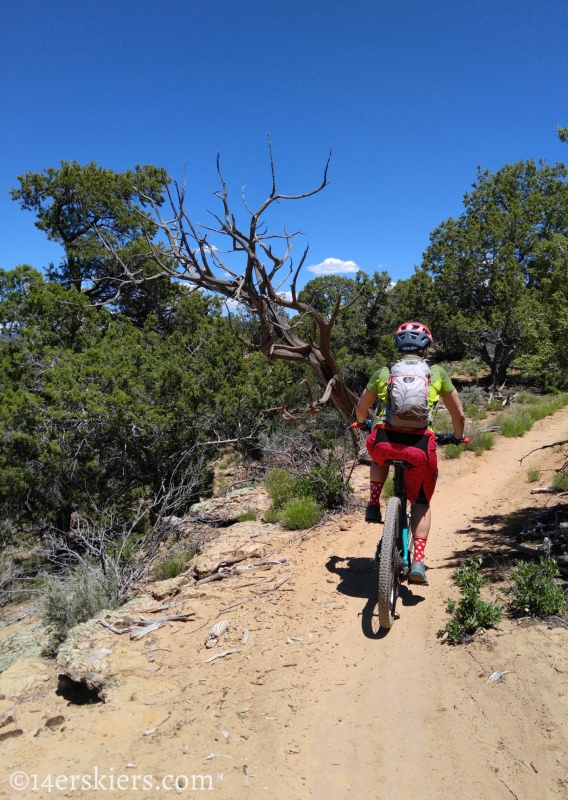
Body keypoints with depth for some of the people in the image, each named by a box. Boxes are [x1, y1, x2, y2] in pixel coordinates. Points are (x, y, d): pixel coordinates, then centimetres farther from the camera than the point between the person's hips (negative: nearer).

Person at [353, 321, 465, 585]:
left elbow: (361, 409, 27)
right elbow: (459, 414, 21)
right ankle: (418, 561, 9)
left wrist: (361, 423, 49)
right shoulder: (437, 373, 15)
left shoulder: (384, 372, 16)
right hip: (420, 444, 0)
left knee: (379, 459, 38)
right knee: (421, 503, 20)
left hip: (385, 440, 1)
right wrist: (457, 437, 40)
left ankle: (373, 505, 22)